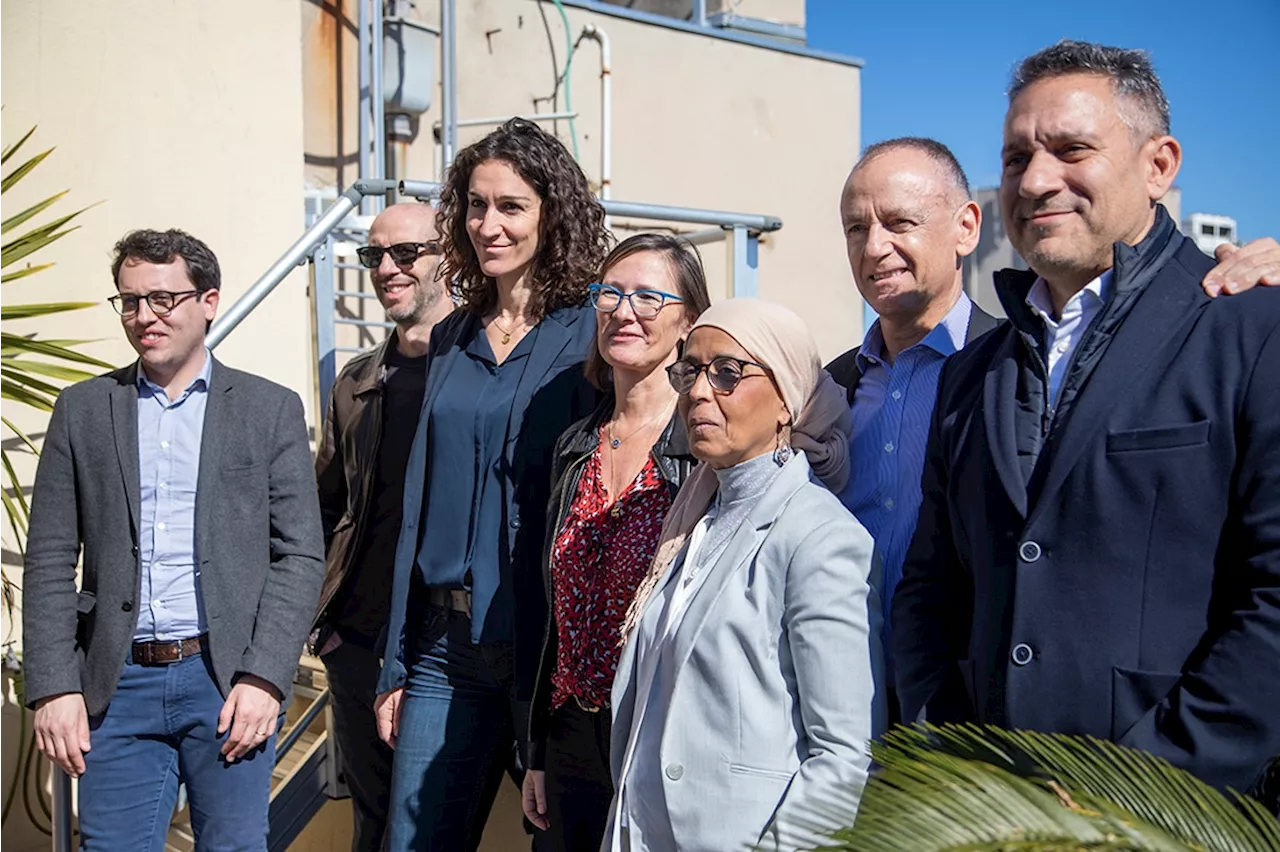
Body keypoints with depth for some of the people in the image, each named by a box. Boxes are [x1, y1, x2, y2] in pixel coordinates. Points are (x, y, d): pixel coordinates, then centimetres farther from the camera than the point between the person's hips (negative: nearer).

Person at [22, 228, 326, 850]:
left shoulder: (270, 409, 3)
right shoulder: (82, 409, 8)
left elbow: (300, 554, -1)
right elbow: (50, 562, 7)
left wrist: (264, 678, -9)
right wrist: (54, 687, -2)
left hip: (230, 679, -1)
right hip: (117, 684, 2)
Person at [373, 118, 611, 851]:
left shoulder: (591, 334, -7)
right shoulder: (453, 340, 8)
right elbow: (421, 502, 10)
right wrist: (397, 662, 10)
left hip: (550, 642, -4)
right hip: (447, 643, 5)